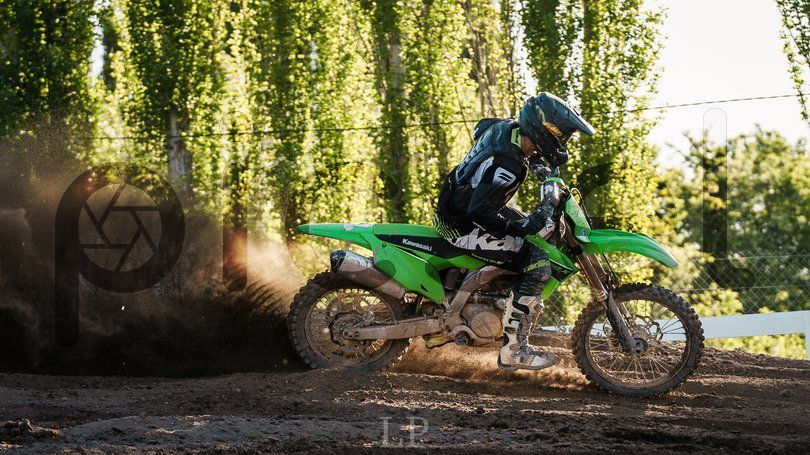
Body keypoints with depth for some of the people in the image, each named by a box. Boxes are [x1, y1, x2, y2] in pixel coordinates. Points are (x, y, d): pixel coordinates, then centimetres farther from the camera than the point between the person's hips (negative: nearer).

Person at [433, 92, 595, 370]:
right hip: (461, 228, -10)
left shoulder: (504, 127, -3)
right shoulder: (508, 165, -31)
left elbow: (481, 128, 22)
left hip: (456, 205, 10)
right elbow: (479, 212, -35)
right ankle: (513, 350, -13)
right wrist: (520, 228, -28)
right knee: (537, 264, -18)